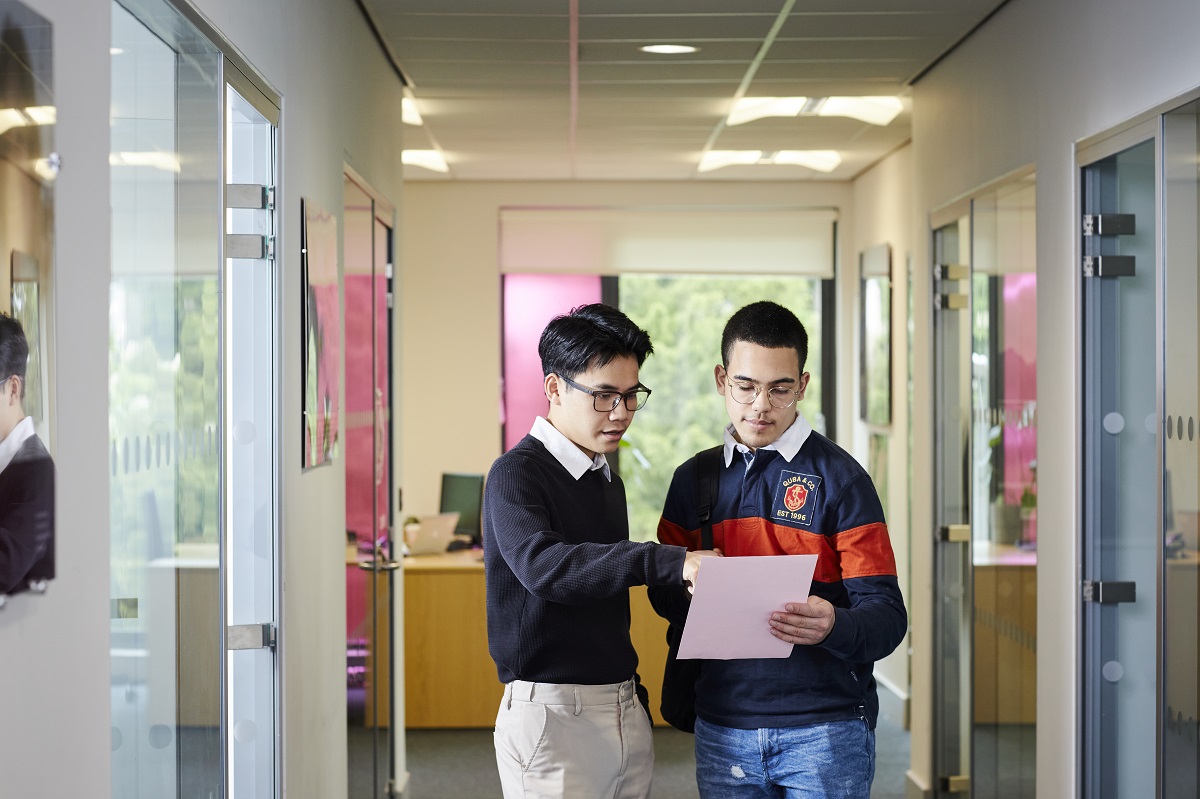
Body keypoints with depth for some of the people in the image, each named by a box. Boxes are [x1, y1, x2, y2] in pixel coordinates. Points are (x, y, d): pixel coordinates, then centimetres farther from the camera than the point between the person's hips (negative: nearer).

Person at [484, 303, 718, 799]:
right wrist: (668, 563, -39)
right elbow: (542, 564, -29)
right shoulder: (516, 473, -10)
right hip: (553, 715, -7)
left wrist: (632, 690, 17)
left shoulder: (607, 479, 16)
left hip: (626, 714, 7)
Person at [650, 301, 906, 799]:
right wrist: (693, 592, -6)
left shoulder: (839, 478, -3)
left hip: (825, 732, -3)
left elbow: (886, 616, -9)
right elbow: (664, 592, 17)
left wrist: (834, 626, -30)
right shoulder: (692, 480, 10)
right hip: (723, 731, 4)